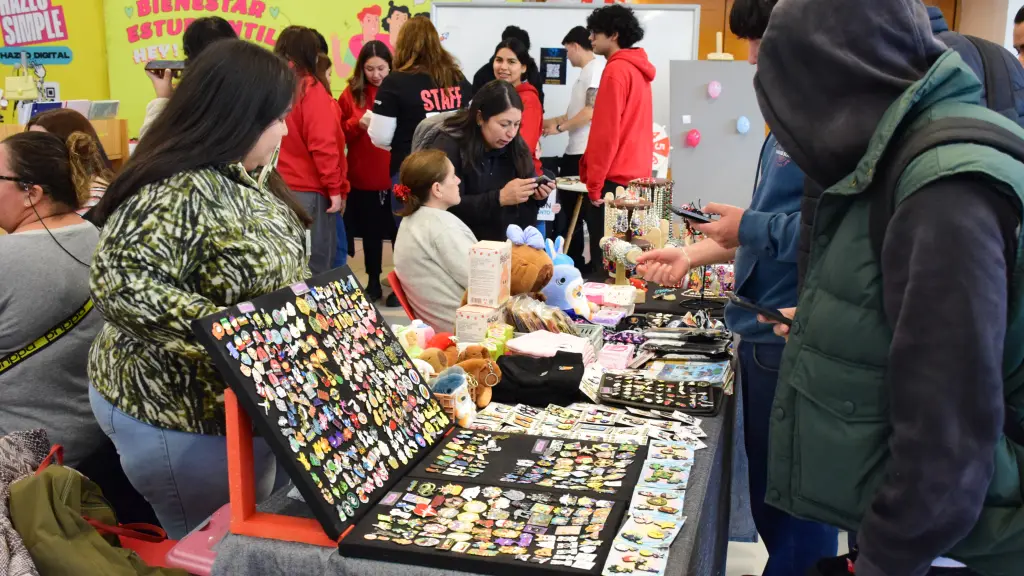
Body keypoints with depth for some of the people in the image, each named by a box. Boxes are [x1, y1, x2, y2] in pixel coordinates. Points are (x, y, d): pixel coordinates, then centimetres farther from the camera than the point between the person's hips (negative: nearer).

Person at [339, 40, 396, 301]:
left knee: (399, 228, 4)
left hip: (397, 174, -1)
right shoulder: (352, 93, 4)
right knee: (370, 230, 11)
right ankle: (373, 281, 24)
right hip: (364, 177, 1)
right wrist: (357, 123, -13)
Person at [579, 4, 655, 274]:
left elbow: (607, 131, -17)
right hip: (636, 173, 9)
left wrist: (595, 182, -13)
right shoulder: (638, 69, 15)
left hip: (614, 177, -9)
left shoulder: (616, 70, -12)